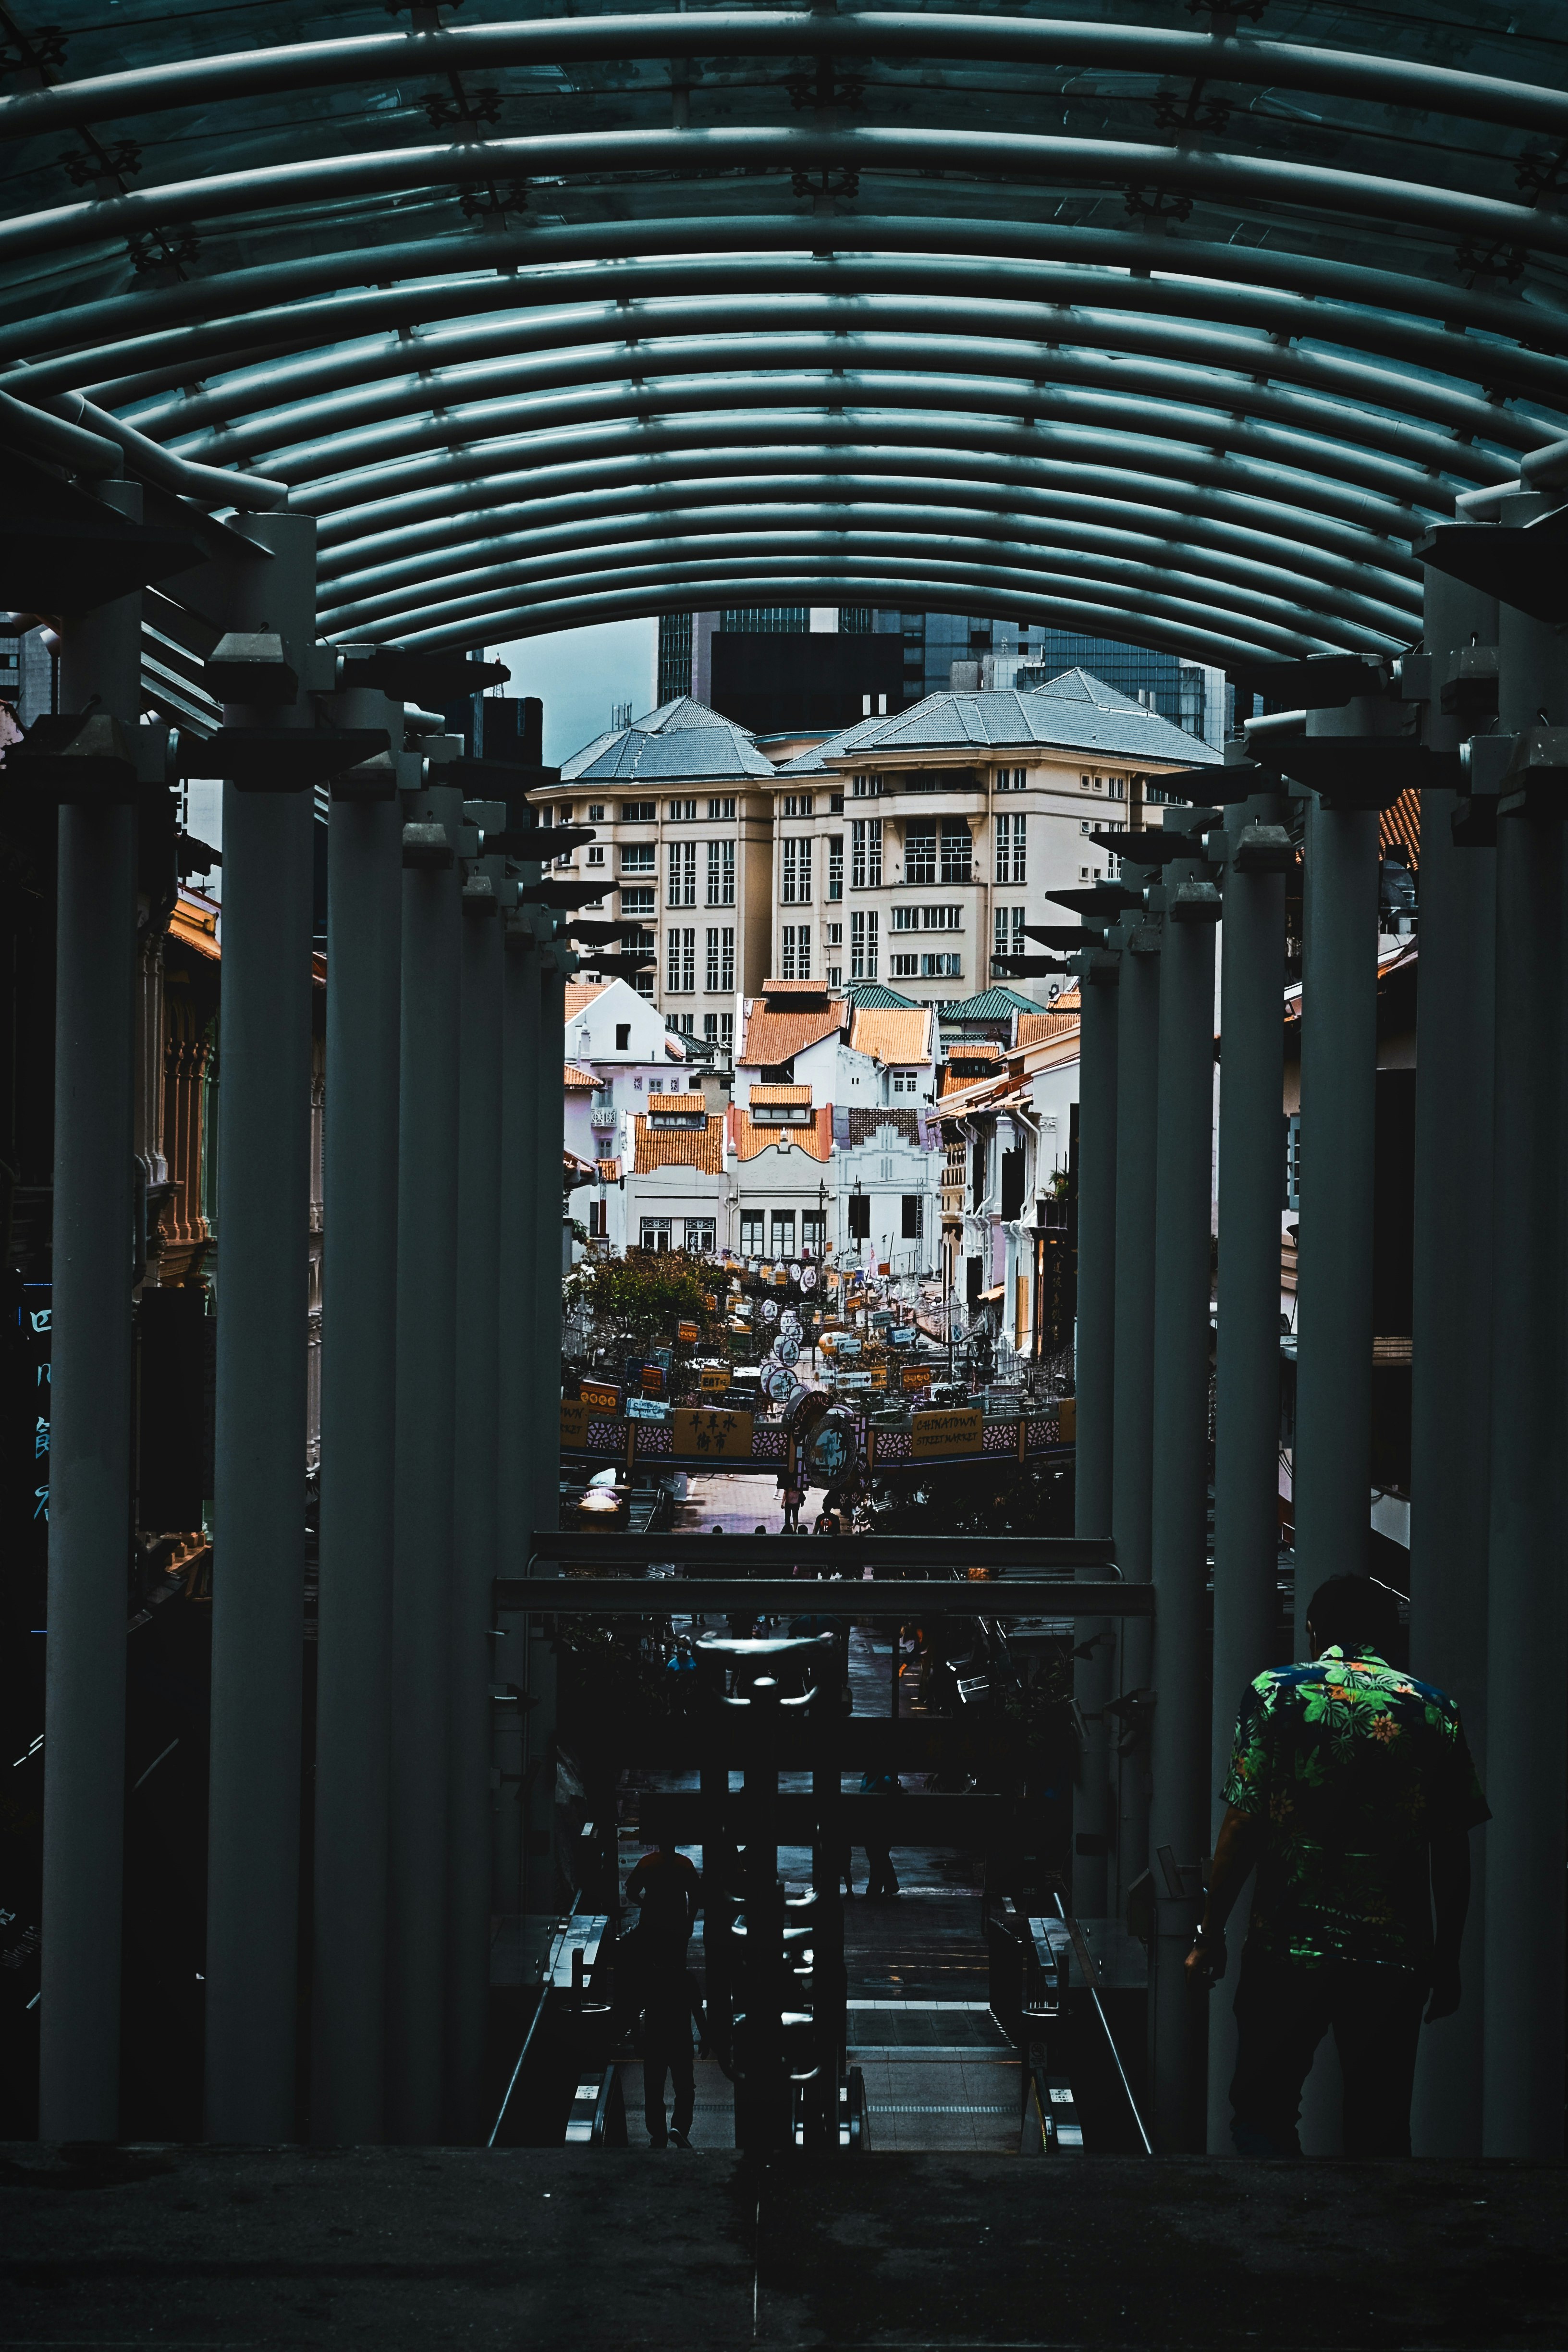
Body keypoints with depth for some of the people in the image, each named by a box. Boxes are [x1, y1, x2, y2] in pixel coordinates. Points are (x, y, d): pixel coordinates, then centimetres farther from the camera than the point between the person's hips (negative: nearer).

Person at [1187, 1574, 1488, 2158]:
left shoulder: (1277, 1693, -1)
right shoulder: (1437, 1713, 5)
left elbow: (1242, 1825, -6)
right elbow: (1453, 1852, 6)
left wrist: (1209, 1933, 2)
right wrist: (1447, 1961, 15)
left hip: (1287, 1946, -2)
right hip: (1396, 1955, 2)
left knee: (1262, 2115, 7)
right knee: (1380, 2132, 11)